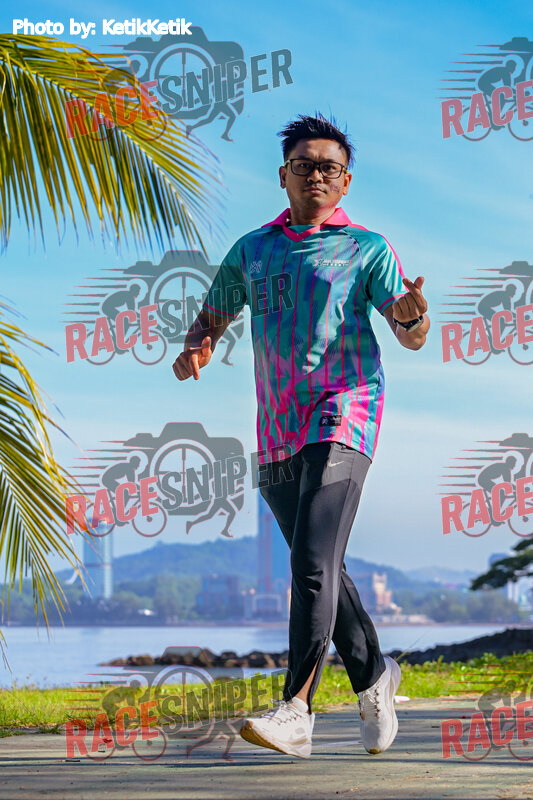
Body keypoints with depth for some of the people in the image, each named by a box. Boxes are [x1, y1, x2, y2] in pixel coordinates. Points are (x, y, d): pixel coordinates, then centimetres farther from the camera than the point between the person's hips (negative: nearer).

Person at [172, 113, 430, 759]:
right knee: (317, 566, 12)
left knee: (314, 561, -18)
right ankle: (373, 677, 31)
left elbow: (410, 336, -1)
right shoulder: (251, 250, 16)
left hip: (342, 418, -5)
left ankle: (296, 711, -23)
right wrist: (196, 350, 1)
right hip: (276, 430, 5)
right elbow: (213, 316, 25)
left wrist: (412, 315, -26)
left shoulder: (367, 249, 5)